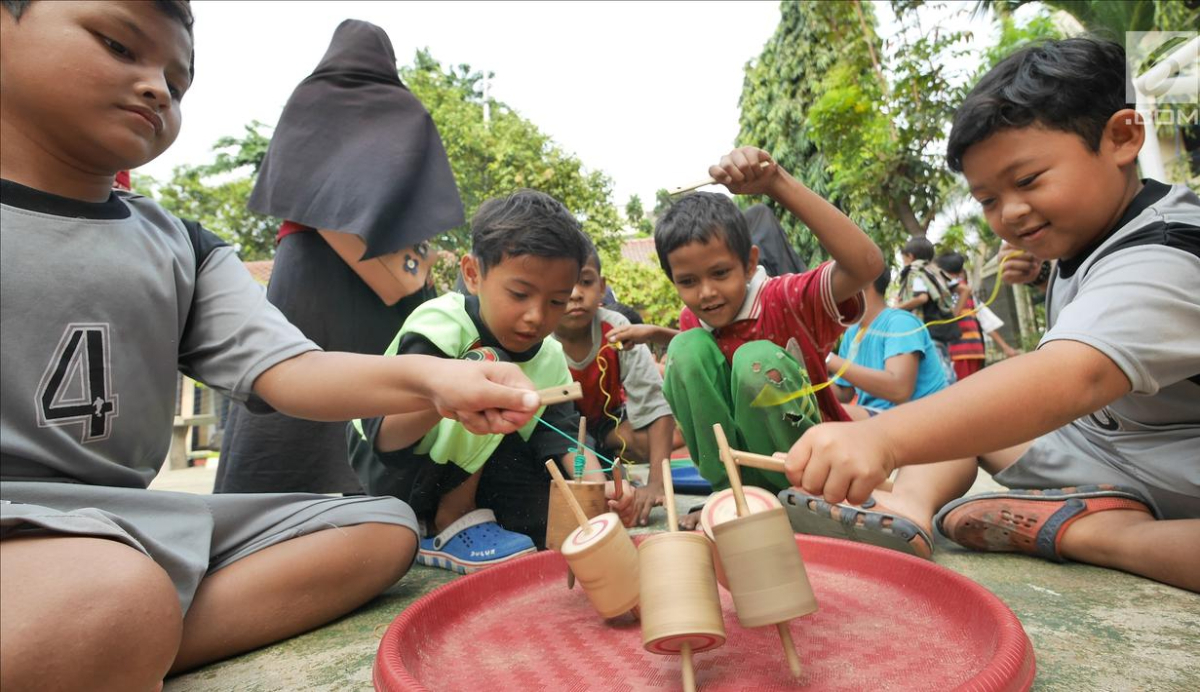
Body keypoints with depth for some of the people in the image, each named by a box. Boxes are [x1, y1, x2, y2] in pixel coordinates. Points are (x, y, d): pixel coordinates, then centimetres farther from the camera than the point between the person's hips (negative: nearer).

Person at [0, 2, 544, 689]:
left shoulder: (184, 247, 14)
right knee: (114, 602, -39)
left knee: (385, 527, -3)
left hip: (129, 523, 7)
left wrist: (429, 380, -20)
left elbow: (285, 369, -3)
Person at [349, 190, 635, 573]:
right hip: (389, 466, -6)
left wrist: (596, 484, -33)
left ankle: (431, 522, 4)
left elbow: (564, 439, -11)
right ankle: (451, 523, -14)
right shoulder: (440, 324, -25)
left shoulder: (550, 360, -6)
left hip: (468, 475, 7)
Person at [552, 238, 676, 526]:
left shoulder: (616, 329, -26)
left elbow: (655, 405, -26)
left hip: (605, 418, 1)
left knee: (646, 441, -26)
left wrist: (656, 484, -36)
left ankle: (608, 460, 4)